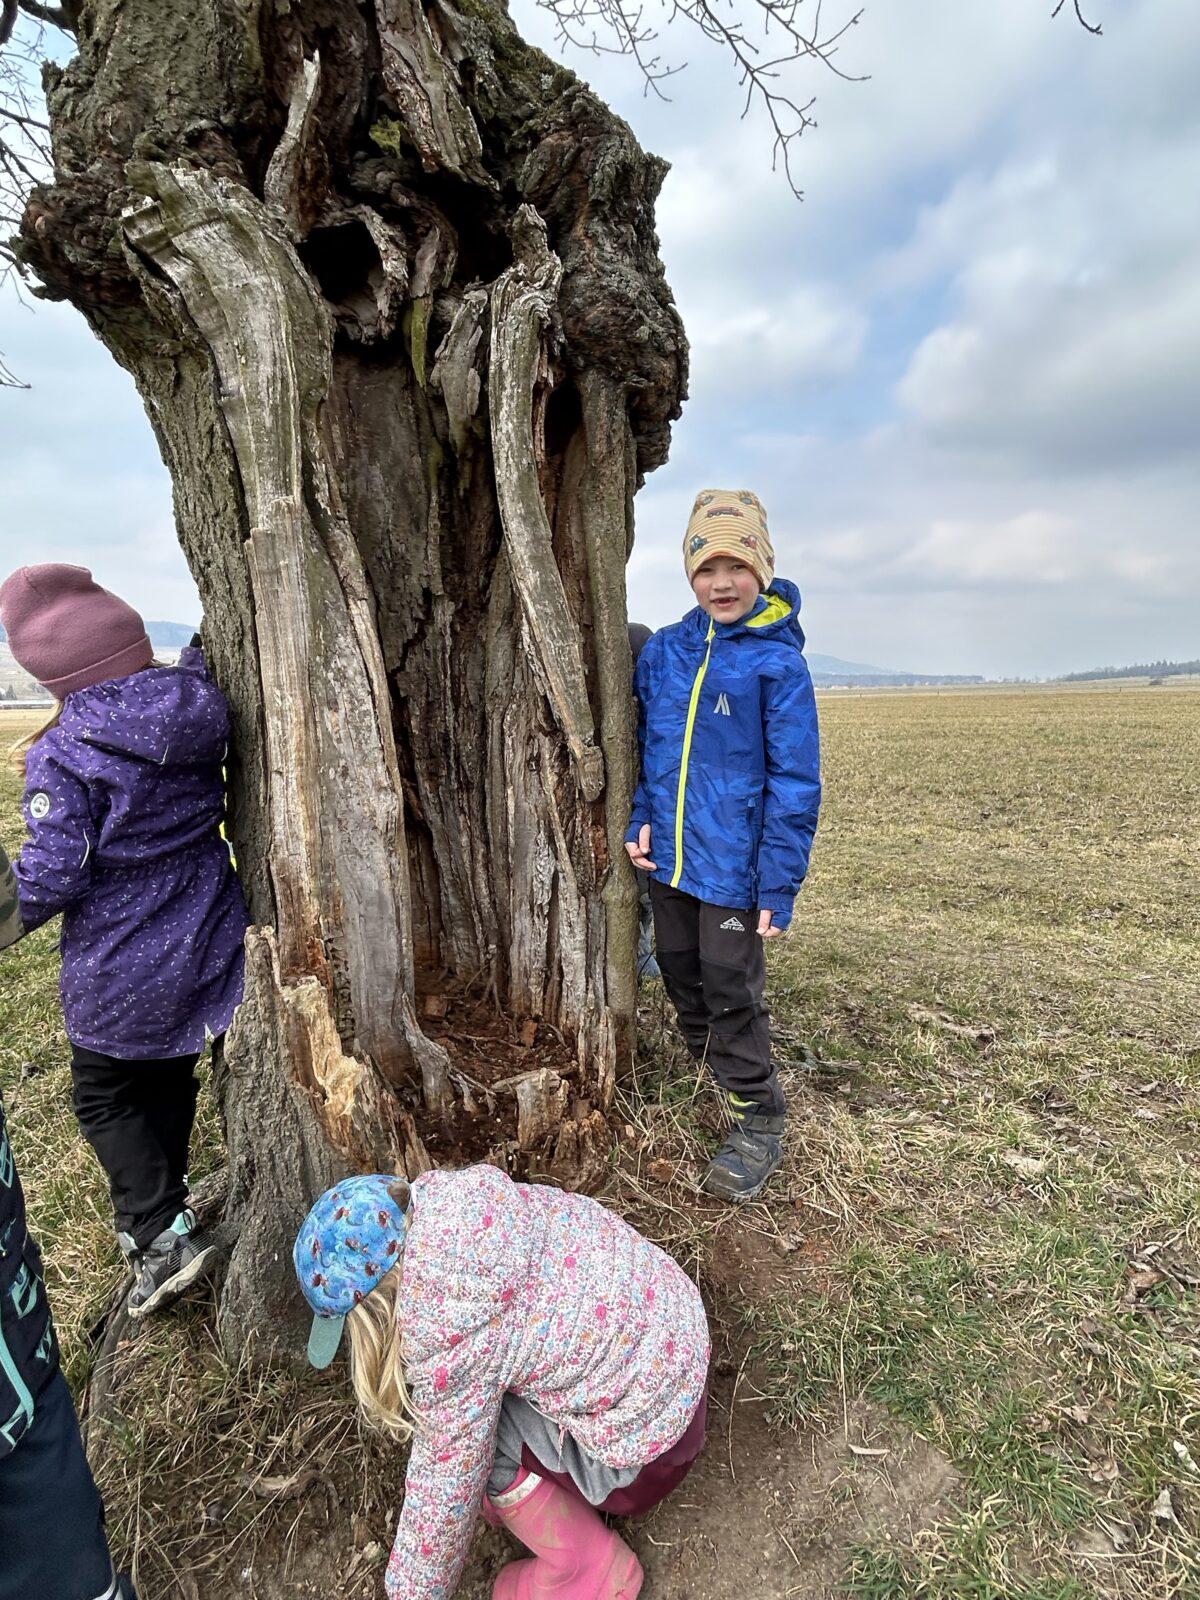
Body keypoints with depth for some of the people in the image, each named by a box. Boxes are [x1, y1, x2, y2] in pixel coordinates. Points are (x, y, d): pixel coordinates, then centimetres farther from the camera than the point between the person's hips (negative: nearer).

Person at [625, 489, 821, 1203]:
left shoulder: (777, 661, -11)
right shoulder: (665, 650, 4)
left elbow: (795, 783, -12)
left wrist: (779, 887, -14)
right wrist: (641, 819, -1)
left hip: (733, 865, -5)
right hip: (669, 859, 6)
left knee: (732, 994, 5)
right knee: (683, 979, 19)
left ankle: (760, 1126, 27)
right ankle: (717, 1079, 45)